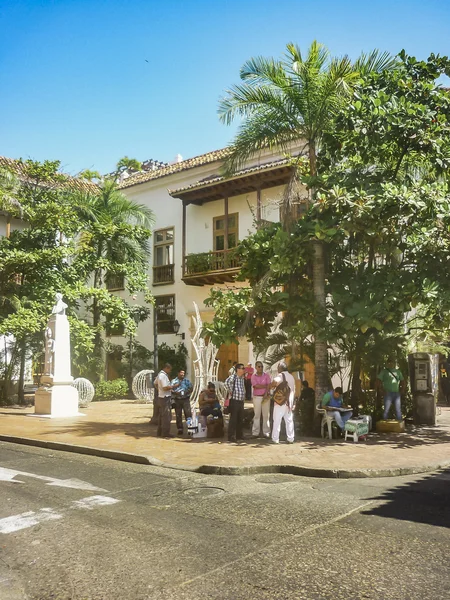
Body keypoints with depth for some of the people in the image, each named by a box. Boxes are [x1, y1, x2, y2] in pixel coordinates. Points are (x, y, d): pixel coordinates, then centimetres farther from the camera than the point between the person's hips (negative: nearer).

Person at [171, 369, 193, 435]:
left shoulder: (187, 381, 11)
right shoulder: (174, 381, 7)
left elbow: (191, 388, 9)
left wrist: (186, 392, -10)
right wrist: (176, 393, -16)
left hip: (186, 399, 0)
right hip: (177, 400, 0)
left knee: (188, 413, -11)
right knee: (178, 415, 3)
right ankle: (180, 429, 10)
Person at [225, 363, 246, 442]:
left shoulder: (242, 378, 15)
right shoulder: (233, 376, -12)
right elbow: (227, 382, -33)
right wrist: (230, 391, -24)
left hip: (241, 401, 8)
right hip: (234, 401, -8)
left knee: (240, 419, 14)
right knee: (233, 419, -5)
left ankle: (239, 435, 24)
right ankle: (231, 436, 1)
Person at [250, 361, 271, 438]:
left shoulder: (266, 375, 5)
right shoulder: (253, 376, 4)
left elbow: (269, 385, -5)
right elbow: (256, 386, -10)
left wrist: (266, 394, -18)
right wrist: (266, 386, -8)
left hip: (266, 397, 1)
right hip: (257, 397, -1)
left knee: (266, 415, 1)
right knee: (257, 415, 0)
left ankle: (266, 432, 7)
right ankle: (255, 432, 4)